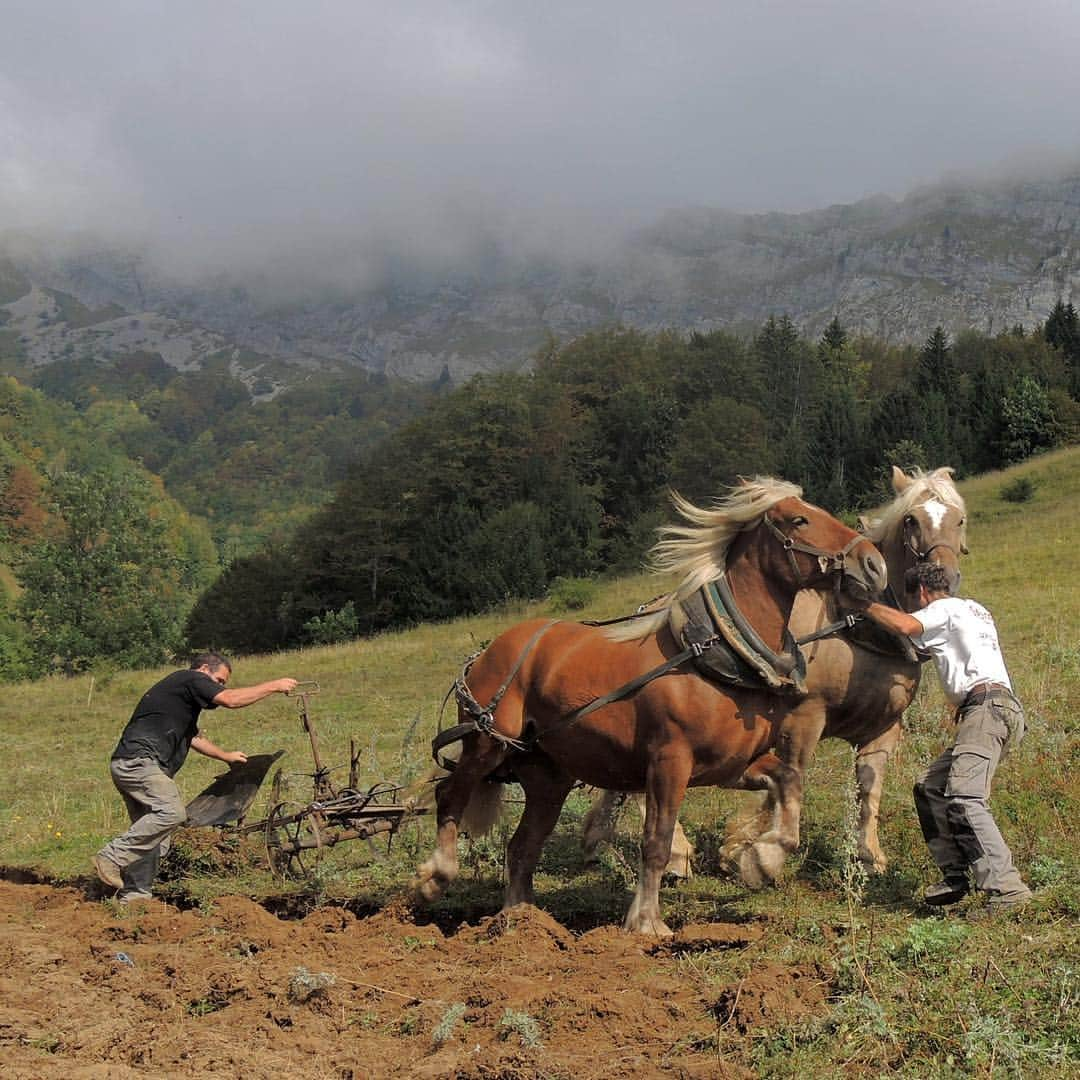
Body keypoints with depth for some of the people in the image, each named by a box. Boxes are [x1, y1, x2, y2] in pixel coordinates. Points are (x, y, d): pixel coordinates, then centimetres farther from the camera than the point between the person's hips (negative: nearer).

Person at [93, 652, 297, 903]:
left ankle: (134, 895, 9)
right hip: (138, 761, -11)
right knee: (171, 812, -25)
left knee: (149, 833, 10)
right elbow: (230, 700, -15)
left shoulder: (178, 689, 30)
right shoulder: (191, 679, -1)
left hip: (127, 765, 11)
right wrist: (274, 686, -7)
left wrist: (225, 755, 53)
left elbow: (192, 736, 44)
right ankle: (113, 857, -23)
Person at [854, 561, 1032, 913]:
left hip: (985, 706, -10)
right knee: (930, 788, 14)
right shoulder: (977, 610, 31)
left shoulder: (945, 610, 2)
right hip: (997, 709, 10)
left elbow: (904, 624, -18)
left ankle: (1006, 888, -31)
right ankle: (956, 876, 9)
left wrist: (865, 605, -4)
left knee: (963, 799, -23)